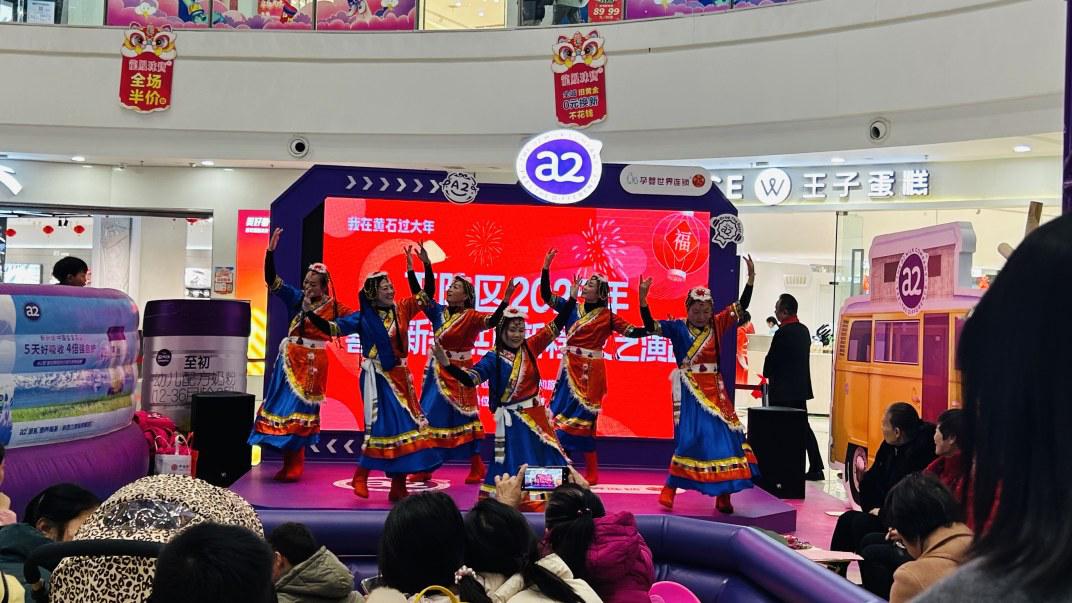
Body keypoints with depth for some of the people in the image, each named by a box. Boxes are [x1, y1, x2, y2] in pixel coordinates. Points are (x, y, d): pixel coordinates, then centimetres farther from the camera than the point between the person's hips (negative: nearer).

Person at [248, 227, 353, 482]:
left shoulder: (332, 306, -5)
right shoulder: (296, 297, 4)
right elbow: (271, 279, 1)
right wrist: (271, 250, -9)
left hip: (313, 364, -4)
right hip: (289, 359, 4)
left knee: (299, 410, 0)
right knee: (283, 406, 7)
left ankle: (293, 466, 10)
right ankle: (290, 464, 18)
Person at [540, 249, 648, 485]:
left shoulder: (607, 317, -3)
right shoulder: (572, 308, 6)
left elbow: (635, 331, -10)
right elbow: (546, 296, 2)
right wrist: (546, 268, -6)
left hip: (590, 372, -4)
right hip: (569, 370, 4)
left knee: (582, 419, -1)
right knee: (560, 415, 4)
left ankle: (591, 472, 9)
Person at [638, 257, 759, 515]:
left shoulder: (717, 325, 6)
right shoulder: (677, 327, -3)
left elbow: (741, 306, 5)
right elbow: (650, 326, -15)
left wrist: (751, 279, -7)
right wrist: (643, 299, -30)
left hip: (714, 389, 4)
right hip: (689, 390, -4)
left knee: (724, 433, 0)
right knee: (690, 437, -11)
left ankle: (723, 494, 8)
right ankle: (670, 489, 1)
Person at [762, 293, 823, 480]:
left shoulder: (783, 333, -17)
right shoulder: (804, 330, 9)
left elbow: (771, 360, -12)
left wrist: (768, 374, 7)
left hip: (783, 391, -8)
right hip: (801, 388, 8)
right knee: (803, 427, 12)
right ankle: (816, 468, 12)